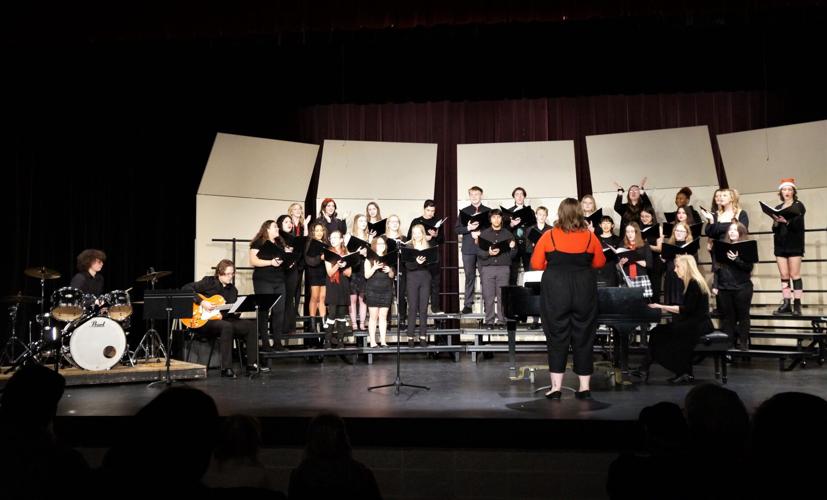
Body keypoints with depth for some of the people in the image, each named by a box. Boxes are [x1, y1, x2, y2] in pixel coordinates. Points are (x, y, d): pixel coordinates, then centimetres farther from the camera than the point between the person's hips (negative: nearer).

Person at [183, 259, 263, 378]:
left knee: (251, 326, -13)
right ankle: (226, 368, -35)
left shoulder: (233, 290, 14)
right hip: (204, 320, -6)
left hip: (223, 319, 6)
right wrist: (202, 302, -21)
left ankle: (252, 364, -9)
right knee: (227, 326, -37)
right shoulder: (208, 282, -3)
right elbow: (186, 288, -13)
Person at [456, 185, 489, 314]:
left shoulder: (488, 211, 9)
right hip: (468, 249, 1)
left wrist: (480, 233, -11)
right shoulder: (464, 211, 12)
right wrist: (469, 228, -11)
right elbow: (457, 229, 6)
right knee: (469, 276, 1)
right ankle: (468, 304, 4)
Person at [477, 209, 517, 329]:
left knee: (502, 296, -3)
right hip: (487, 268, 0)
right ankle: (489, 321, 4)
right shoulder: (484, 234, 11)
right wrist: (488, 253, -15)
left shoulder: (508, 234, 12)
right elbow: (479, 252, 3)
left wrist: (512, 248, -12)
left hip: (503, 268, 0)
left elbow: (513, 254, 9)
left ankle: (501, 321, 3)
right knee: (488, 297, -3)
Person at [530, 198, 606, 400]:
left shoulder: (549, 236, -3)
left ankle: (556, 387, 7)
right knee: (583, 338, 9)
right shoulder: (589, 236, 1)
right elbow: (600, 262, 11)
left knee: (557, 337, 5)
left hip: (556, 291, -1)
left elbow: (536, 264, 0)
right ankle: (585, 387, 13)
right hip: (584, 290, 1)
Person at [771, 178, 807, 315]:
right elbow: (774, 229, 11)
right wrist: (776, 222, -10)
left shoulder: (799, 206, 2)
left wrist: (786, 221, -28)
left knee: (795, 275, -7)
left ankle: (797, 305, -7)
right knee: (784, 276, 2)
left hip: (794, 244, -4)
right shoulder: (777, 208, 14)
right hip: (780, 245, 4)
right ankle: (786, 304, 2)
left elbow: (798, 224, -11)